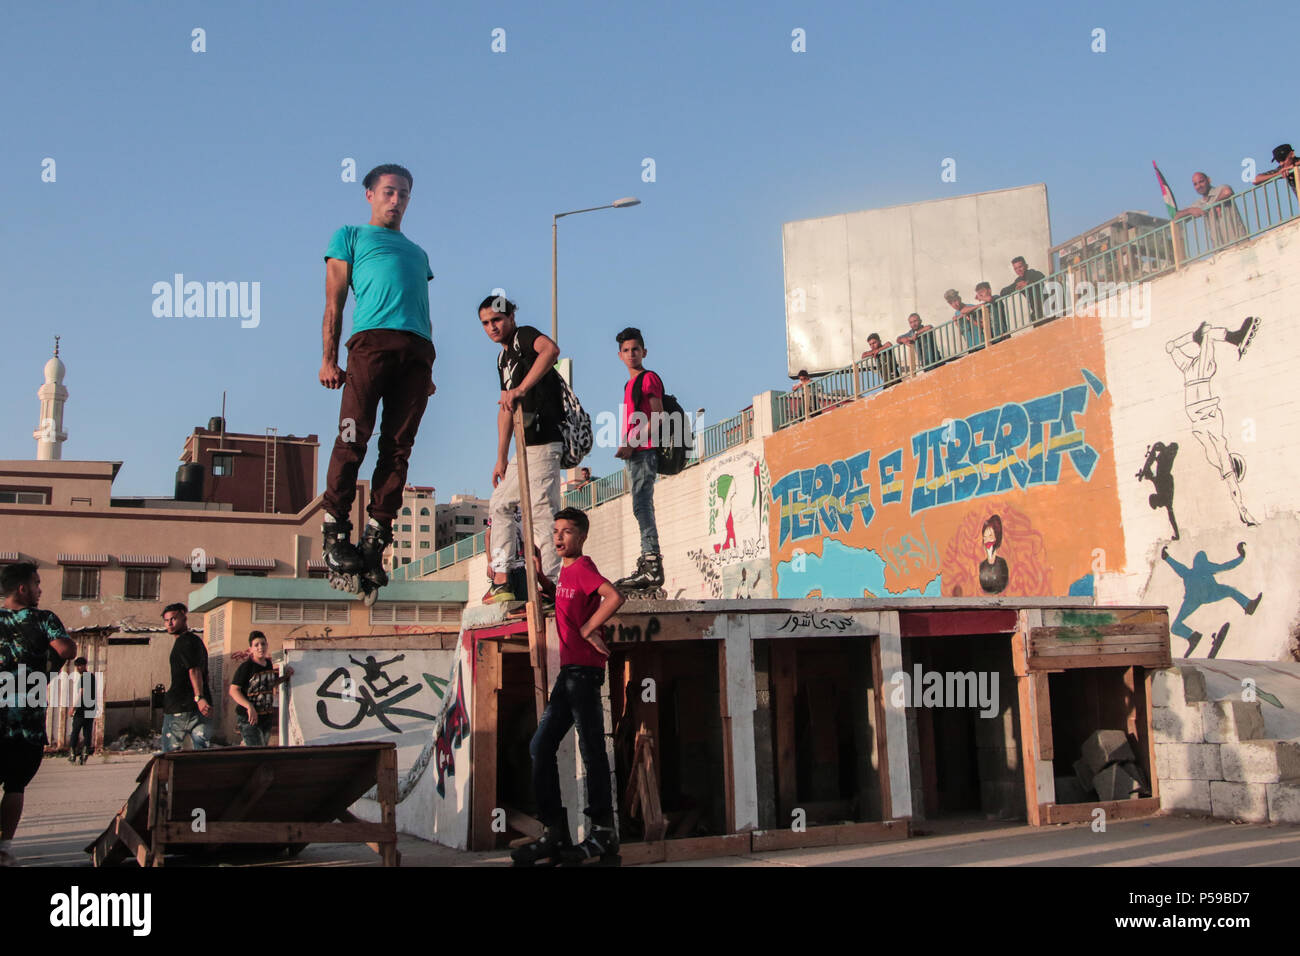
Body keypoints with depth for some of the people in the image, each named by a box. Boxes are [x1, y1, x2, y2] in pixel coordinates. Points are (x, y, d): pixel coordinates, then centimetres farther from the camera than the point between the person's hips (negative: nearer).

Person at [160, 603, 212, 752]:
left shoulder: (184, 641, -9)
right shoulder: (197, 640, 20)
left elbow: (194, 670, -23)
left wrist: (199, 697, -34)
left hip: (180, 707, -8)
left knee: (170, 753, 5)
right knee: (202, 750, 2)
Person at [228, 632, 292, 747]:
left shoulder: (268, 664, 8)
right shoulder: (245, 667, -13)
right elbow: (233, 690, -18)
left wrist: (285, 677, 12)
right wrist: (249, 706, -29)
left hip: (267, 717, 7)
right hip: (248, 719, -7)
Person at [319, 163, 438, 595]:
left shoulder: (417, 253, 34)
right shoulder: (351, 237, 21)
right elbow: (334, 303, 10)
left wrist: (428, 371, 16)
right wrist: (329, 359, -2)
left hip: (417, 349, 4)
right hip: (371, 340, -4)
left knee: (398, 447, -5)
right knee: (353, 438, -13)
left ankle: (376, 538, -4)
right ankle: (336, 533, -8)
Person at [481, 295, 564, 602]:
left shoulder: (524, 335, -4)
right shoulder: (503, 359, 23)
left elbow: (551, 349, -29)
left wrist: (521, 388, -37)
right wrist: (501, 459, 23)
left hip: (543, 442, -11)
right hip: (526, 448, 11)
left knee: (542, 512, -15)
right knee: (500, 505, 16)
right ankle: (502, 583, 16)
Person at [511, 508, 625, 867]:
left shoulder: (582, 567, -11)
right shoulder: (566, 570, 15)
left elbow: (615, 596, -27)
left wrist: (589, 628, -18)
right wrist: (540, 576, 19)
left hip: (584, 669, -10)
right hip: (568, 669, 10)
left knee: (591, 749, -5)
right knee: (540, 745, 8)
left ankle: (603, 834, 3)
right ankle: (555, 834, 12)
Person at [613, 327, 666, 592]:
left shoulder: (649, 378, -3)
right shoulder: (630, 384, 23)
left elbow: (657, 418, -13)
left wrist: (633, 443, -17)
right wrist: (625, 446, 13)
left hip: (645, 451, -9)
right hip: (634, 453, 9)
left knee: (641, 504, -16)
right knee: (641, 506, 7)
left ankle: (652, 564, -21)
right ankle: (647, 564, 7)